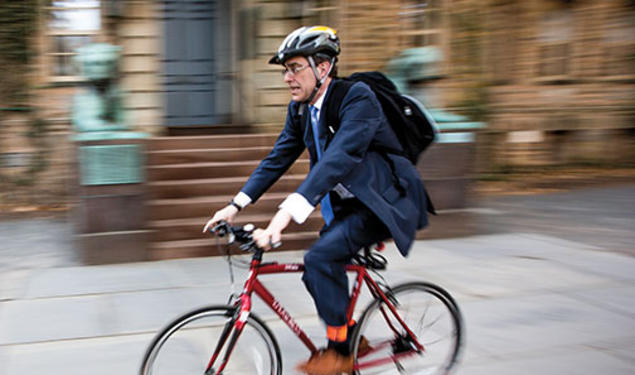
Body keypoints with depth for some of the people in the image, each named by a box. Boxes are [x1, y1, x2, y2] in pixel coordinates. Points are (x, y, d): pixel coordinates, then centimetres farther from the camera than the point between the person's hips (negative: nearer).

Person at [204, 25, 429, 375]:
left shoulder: (357, 98, -25)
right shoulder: (300, 109, 1)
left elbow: (337, 160, -37)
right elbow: (277, 158, 5)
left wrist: (287, 213, -45)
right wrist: (235, 205, -3)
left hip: (384, 202, -8)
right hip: (349, 203, 8)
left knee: (321, 257, -23)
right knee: (316, 275, 3)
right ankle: (351, 340, 26)